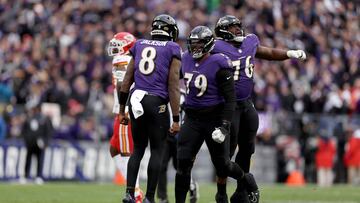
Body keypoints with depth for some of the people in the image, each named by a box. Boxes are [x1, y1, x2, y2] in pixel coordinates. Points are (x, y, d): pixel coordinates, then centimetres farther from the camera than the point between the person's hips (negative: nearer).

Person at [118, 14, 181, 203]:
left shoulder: (139, 45, 14)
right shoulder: (172, 49, 1)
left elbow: (127, 81, 14)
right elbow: (173, 87, -4)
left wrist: (122, 110, 20)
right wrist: (176, 119, -4)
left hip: (136, 100, 4)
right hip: (157, 103, -4)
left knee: (138, 148, 15)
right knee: (157, 151, 5)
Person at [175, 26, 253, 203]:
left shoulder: (218, 64, -14)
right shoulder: (186, 60, 4)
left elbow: (230, 98, -14)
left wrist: (225, 125, -21)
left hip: (214, 118, -4)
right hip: (192, 118, 4)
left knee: (222, 165, 6)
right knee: (183, 162, -9)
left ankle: (246, 180, 36)